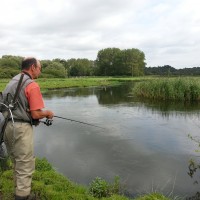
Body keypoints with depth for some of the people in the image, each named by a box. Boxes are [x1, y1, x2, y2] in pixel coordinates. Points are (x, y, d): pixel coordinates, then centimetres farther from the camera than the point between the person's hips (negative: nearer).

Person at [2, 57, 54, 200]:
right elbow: (36, 114, -18)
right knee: (25, 166, 3)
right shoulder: (32, 85, -14)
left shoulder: (12, 81, 13)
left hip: (7, 126, 9)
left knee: (18, 163, 23)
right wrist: (47, 113, 1)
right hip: (21, 128, -9)